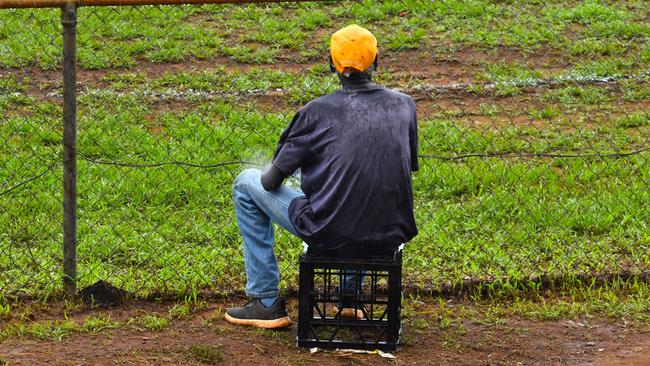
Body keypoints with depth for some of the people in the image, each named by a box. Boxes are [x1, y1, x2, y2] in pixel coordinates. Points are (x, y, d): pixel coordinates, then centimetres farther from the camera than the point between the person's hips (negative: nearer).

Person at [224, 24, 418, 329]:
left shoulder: (319, 111, -8)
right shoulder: (404, 104, 3)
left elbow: (272, 181, -3)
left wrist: (268, 174, 22)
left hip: (331, 235, -4)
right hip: (390, 238, 4)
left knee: (246, 184, 18)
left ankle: (266, 301, 20)